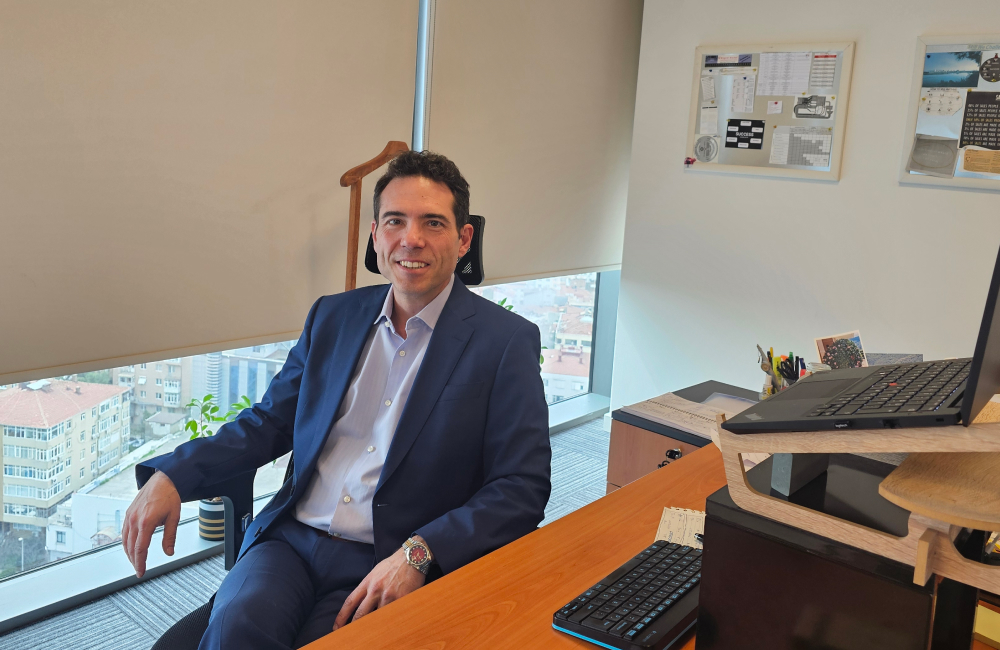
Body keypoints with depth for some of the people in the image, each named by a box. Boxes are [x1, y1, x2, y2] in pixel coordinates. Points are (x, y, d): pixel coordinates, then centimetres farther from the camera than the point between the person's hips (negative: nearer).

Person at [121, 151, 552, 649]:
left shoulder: (506, 342, -4)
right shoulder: (333, 316, 11)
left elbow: (522, 489, -7)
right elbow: (267, 422, 16)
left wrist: (419, 553, -19)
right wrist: (170, 476, 0)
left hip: (387, 569, -2)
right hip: (291, 539, 3)